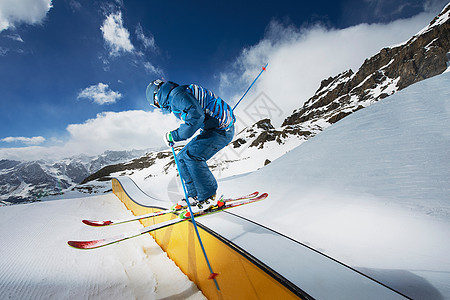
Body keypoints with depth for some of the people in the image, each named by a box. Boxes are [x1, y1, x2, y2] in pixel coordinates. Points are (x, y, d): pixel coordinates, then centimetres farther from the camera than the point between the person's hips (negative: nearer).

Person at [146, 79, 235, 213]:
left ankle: (209, 197, -10)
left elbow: (196, 115, -29)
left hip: (222, 128, -10)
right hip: (213, 128, 10)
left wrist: (174, 136, -19)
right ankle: (195, 196, 10)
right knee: (182, 158, 6)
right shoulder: (176, 96, 20)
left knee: (191, 155, -25)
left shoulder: (176, 93, -13)